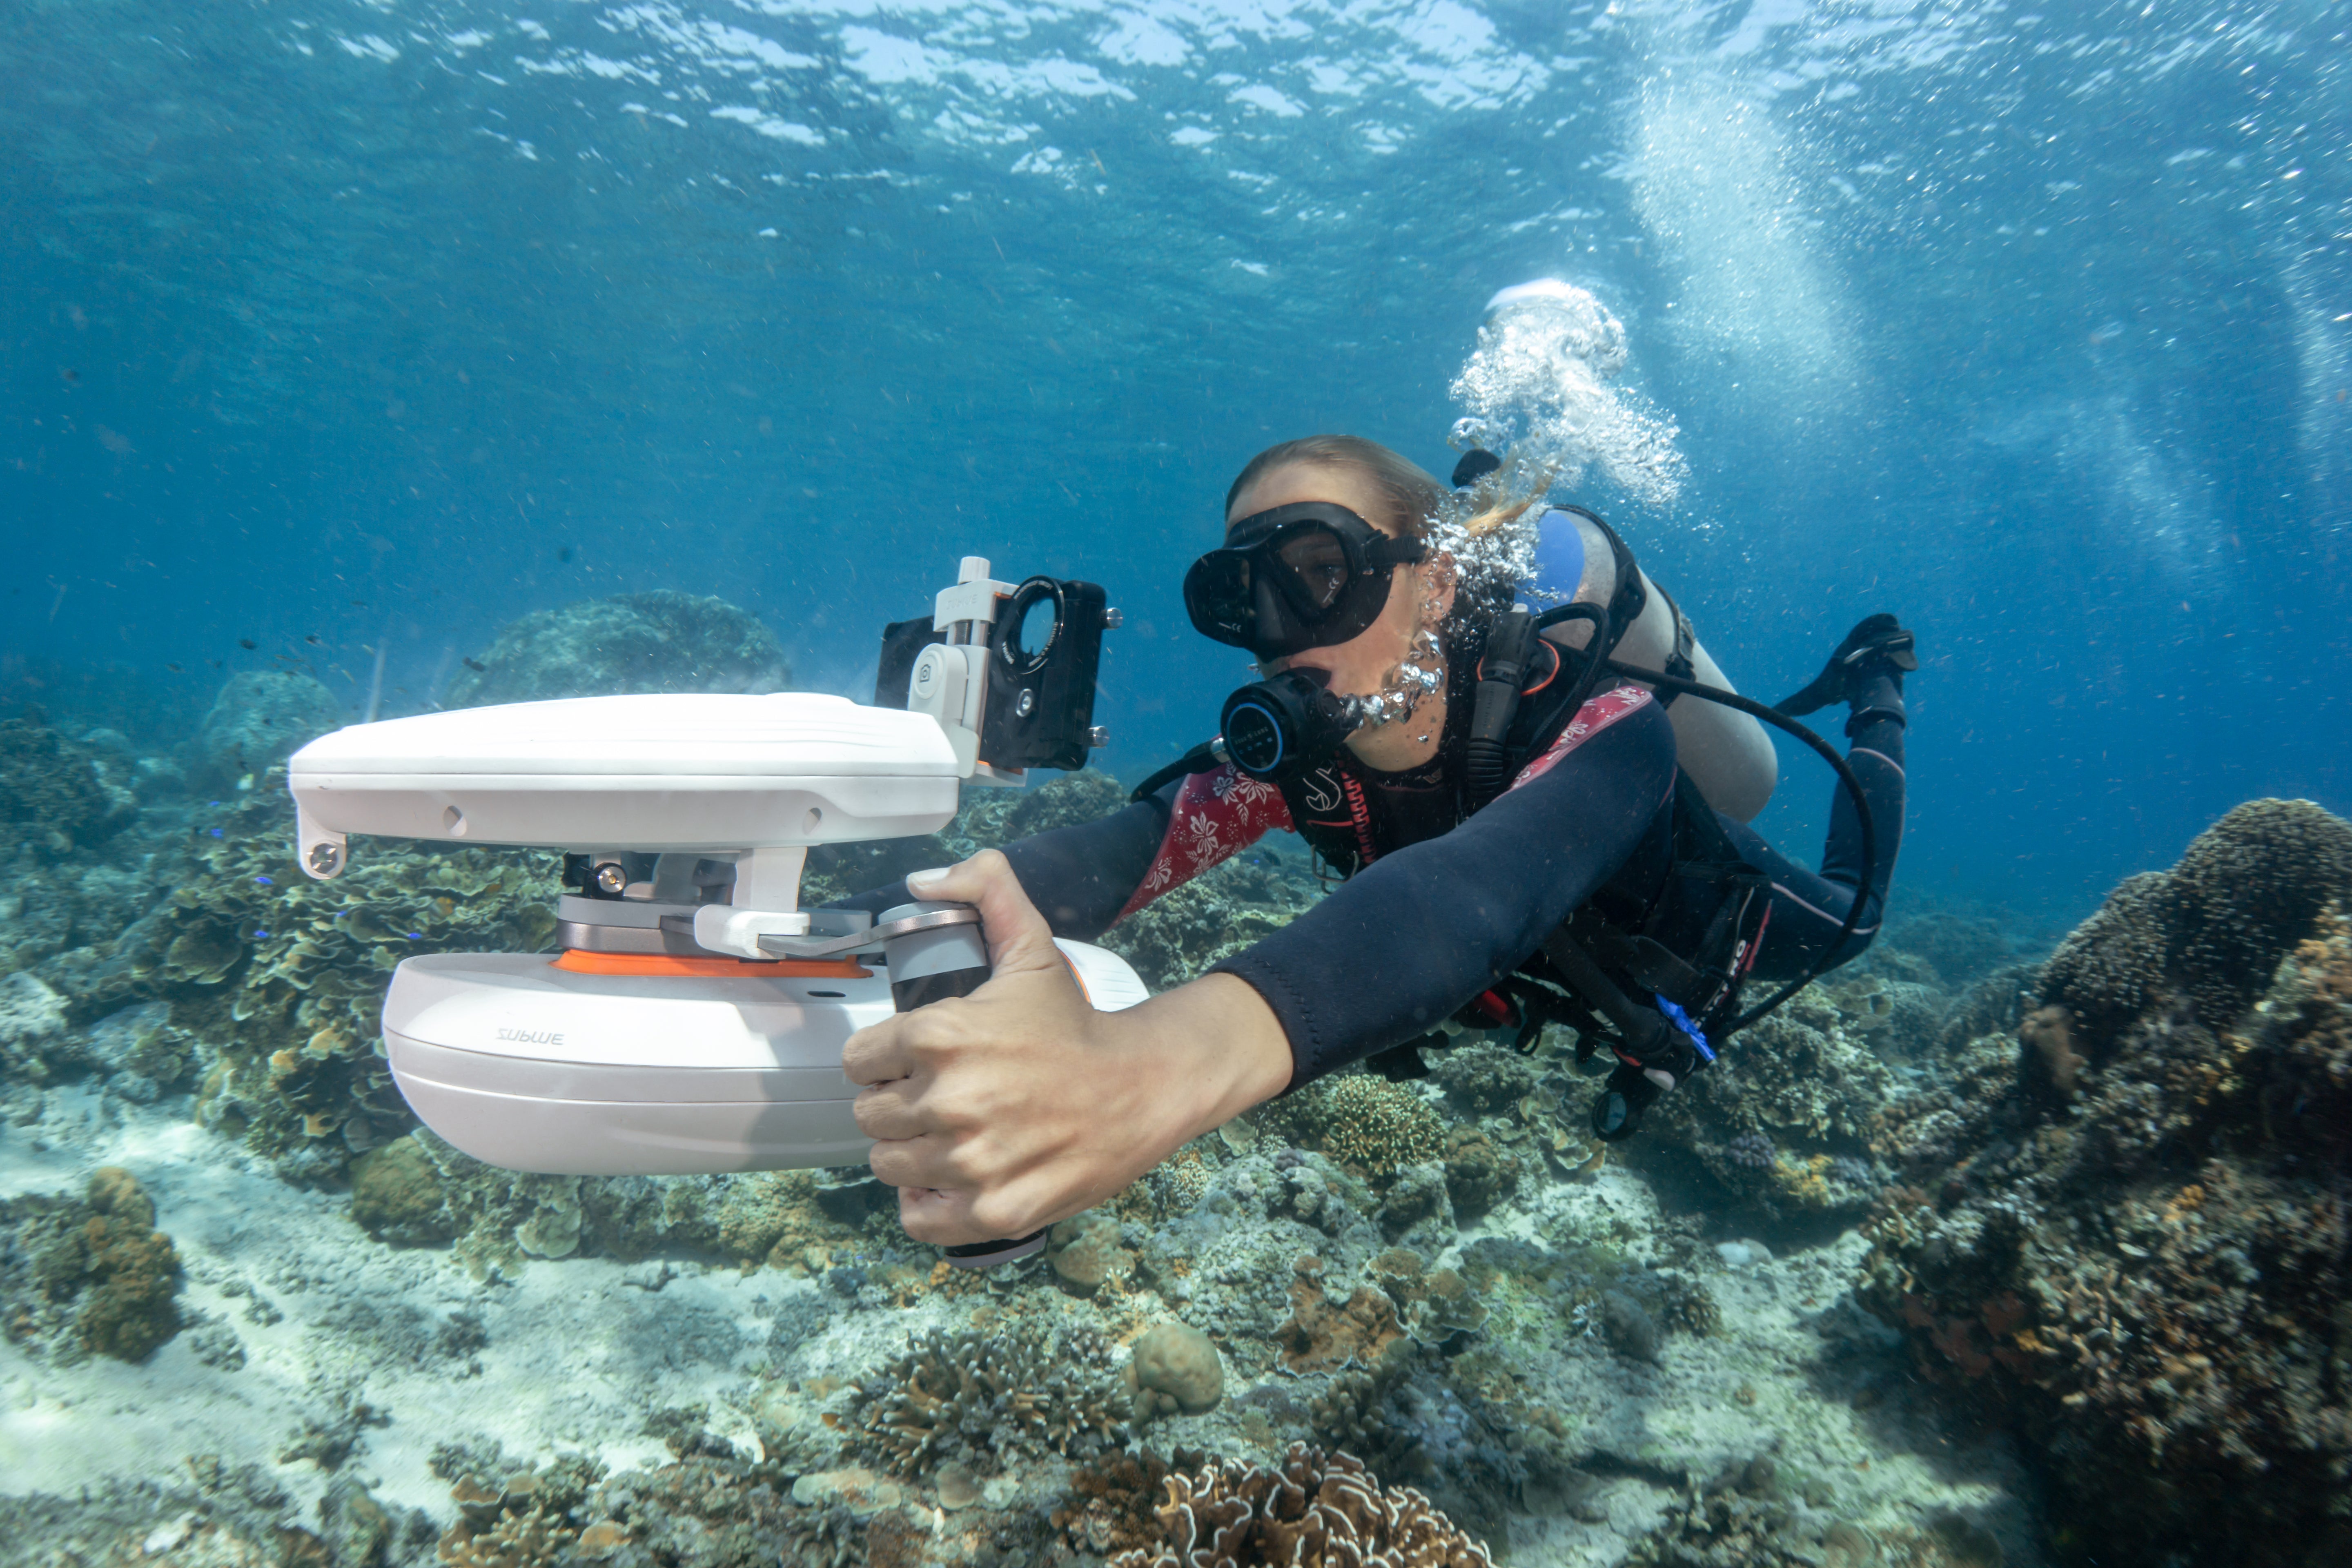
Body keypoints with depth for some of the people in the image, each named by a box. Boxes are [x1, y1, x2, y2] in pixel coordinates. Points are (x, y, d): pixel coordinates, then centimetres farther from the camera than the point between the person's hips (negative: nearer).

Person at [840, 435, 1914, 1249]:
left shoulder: (1597, 727, -48)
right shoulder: (1294, 755, -32)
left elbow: (1477, 896, -69)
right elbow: (1118, 850, -49)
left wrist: (1154, 1065, -88)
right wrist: (875, 934, -71)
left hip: (1724, 921, -4)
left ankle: (1874, 689, 49)